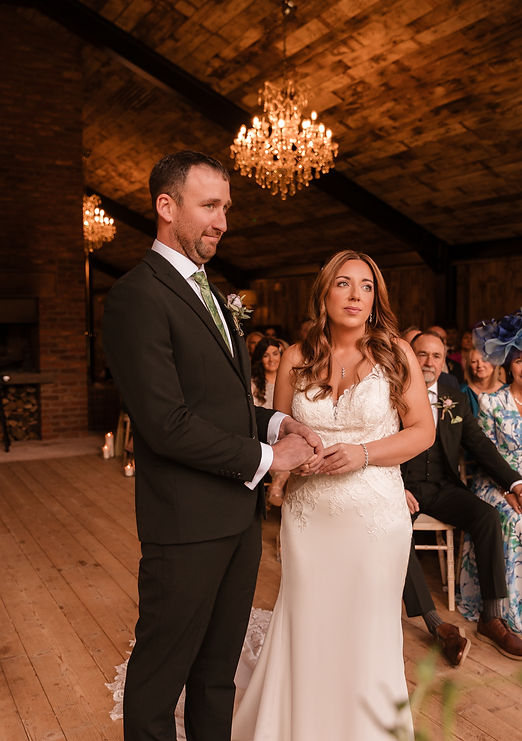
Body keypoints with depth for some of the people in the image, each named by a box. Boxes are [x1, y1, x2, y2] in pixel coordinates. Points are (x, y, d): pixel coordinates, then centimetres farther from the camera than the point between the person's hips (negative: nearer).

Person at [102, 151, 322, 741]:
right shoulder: (138, 295, -16)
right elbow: (167, 424, -22)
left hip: (238, 513, 9)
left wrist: (275, 422, 0)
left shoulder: (209, 293, 14)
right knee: (161, 674, 12)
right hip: (187, 522, -8)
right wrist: (264, 458, -14)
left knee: (219, 665, 22)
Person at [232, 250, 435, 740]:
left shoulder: (395, 353, -2)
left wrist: (364, 453, -15)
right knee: (305, 633, 7)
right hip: (308, 516, 2)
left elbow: (423, 430, -2)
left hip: (374, 516, -1)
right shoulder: (296, 358, 3)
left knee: (364, 636, 8)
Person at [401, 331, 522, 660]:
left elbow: (480, 445, 8)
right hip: (403, 486, -3)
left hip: (443, 488, 4)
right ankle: (437, 625, -26)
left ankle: (492, 618, -13)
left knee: (488, 516, -21)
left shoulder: (456, 400, 10)